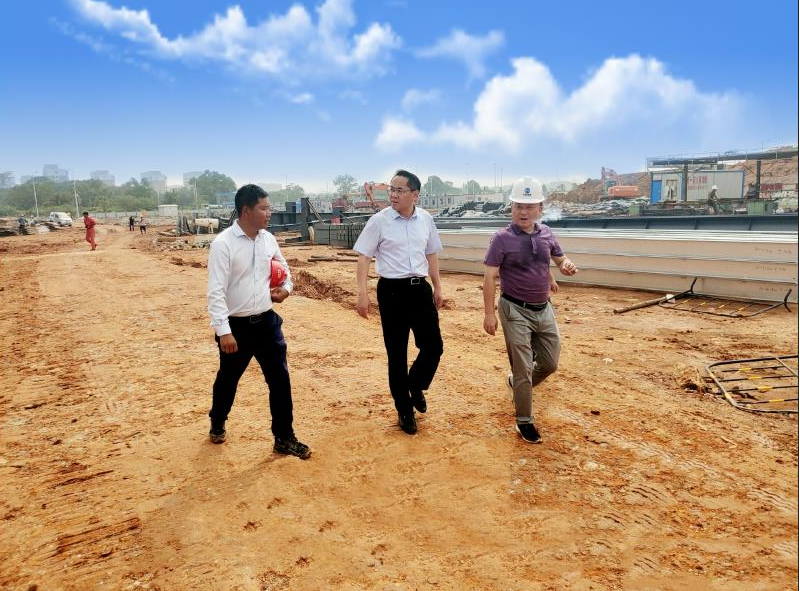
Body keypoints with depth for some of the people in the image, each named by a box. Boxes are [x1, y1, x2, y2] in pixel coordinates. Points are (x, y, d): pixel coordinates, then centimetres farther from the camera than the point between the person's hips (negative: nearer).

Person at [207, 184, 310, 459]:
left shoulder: (268, 239, 3)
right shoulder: (223, 244, -16)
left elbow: (283, 267, 21)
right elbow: (216, 291, -19)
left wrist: (286, 288, 0)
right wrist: (224, 331, -23)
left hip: (267, 321, 5)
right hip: (236, 326, -4)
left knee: (280, 379, 4)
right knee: (228, 380, 16)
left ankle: (284, 439, 17)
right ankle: (217, 424, 44)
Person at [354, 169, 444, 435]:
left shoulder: (426, 219, 5)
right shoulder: (379, 220, -7)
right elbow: (363, 257, -6)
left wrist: (437, 287, 16)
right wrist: (362, 293, -14)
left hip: (420, 288, 4)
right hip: (392, 290, -3)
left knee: (433, 346, 4)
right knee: (397, 353, 4)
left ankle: (415, 386, 34)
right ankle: (404, 410, 21)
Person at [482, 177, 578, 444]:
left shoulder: (546, 233, 4)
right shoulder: (503, 238, -11)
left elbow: (560, 258, 18)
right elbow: (489, 276, -13)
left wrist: (567, 266, -7)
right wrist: (490, 313, -17)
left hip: (544, 309, 6)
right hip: (516, 311, -5)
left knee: (550, 363, 14)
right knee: (523, 369, 1)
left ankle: (518, 384, 42)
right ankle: (524, 421, 17)